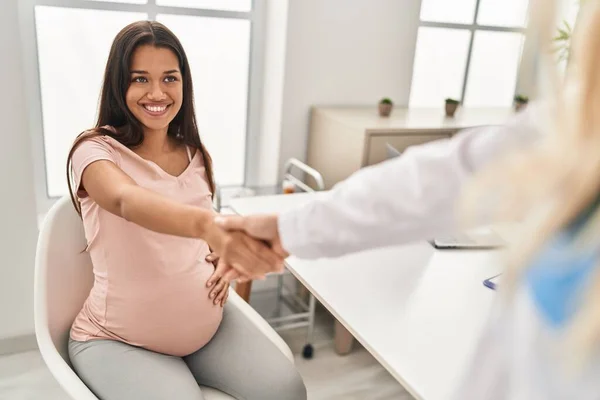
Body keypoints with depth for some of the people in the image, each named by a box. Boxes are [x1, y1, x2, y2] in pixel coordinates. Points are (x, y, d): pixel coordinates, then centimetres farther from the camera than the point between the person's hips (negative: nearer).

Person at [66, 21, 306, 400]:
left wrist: (223, 262, -3)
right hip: (118, 338, -4)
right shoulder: (95, 151, -14)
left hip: (206, 321, 5)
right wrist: (208, 223, -58)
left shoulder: (195, 154, 3)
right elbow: (127, 201, -38)